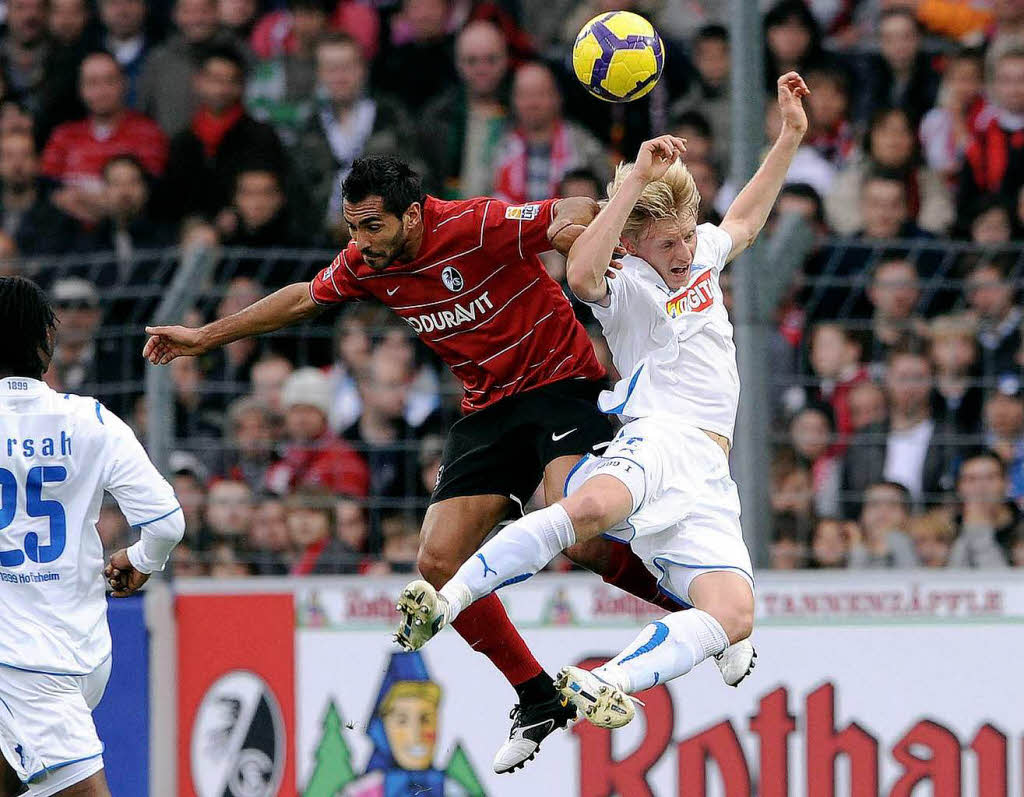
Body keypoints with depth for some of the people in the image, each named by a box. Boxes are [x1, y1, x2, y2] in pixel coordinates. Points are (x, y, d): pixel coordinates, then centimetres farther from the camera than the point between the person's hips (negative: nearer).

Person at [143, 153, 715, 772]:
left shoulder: (477, 226, -21)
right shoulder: (366, 266, 0)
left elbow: (578, 212, -16)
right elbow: (304, 299, 19)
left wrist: (573, 229, -40)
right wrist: (205, 337, 24)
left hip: (560, 383, -7)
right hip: (489, 411, 7)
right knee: (439, 563, -6)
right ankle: (539, 700, 9)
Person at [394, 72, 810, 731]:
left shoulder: (701, 254, 24)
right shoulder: (629, 285, 2)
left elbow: (745, 221, 46)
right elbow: (583, 274, -23)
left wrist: (791, 137, 41)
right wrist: (637, 180, -23)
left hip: (708, 478, 6)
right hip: (657, 439, -6)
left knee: (735, 616, -22)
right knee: (592, 505, -43)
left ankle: (605, 686, -29)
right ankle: (446, 604, -39)